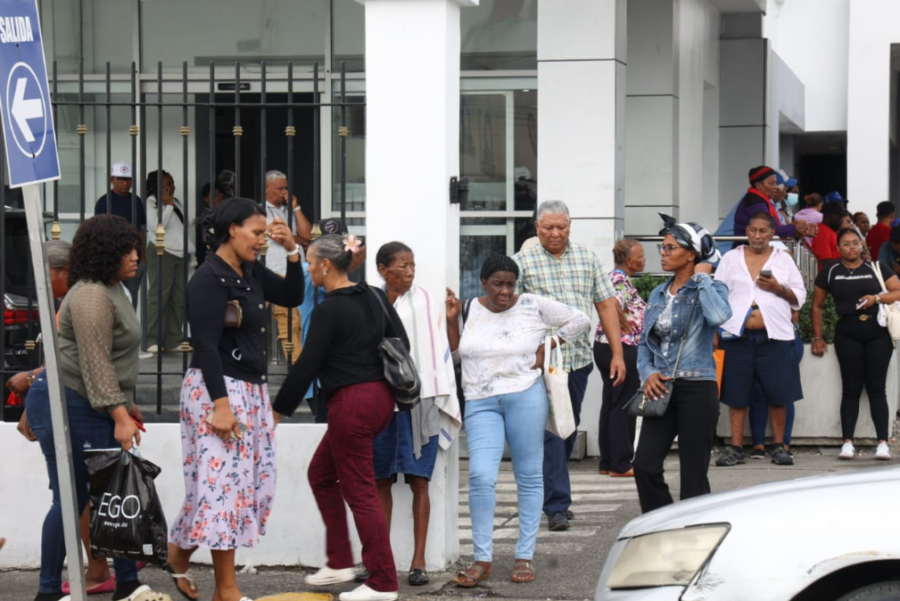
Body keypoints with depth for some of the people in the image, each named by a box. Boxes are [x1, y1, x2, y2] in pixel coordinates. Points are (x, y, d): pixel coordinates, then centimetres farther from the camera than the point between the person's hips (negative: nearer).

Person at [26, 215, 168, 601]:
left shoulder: (111, 290, 16)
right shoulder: (91, 296, -17)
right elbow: (95, 364, -22)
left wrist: (124, 406, 26)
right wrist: (119, 416, -25)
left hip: (92, 410, 10)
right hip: (67, 406, -10)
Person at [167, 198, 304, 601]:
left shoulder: (251, 273, 11)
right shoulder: (208, 280, -14)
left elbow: (292, 297, 18)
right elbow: (206, 347, -19)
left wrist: (292, 252, 5)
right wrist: (221, 404, -23)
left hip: (252, 389, 9)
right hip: (217, 389, -9)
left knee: (251, 483, 10)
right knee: (224, 482, -5)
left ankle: (179, 552, 23)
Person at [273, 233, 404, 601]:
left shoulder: (330, 309, -14)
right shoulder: (374, 297, 8)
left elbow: (307, 365, -12)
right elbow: (400, 343, 11)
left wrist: (280, 409, -3)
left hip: (351, 404, -9)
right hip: (381, 398, 9)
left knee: (360, 491, -1)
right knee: (321, 473, 21)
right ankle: (339, 563, 21)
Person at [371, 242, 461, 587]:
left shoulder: (426, 304, 3)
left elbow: (440, 353, 5)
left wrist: (443, 400, -2)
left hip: (419, 399, -1)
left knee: (418, 480, -2)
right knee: (381, 481, 5)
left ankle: (418, 560, 1)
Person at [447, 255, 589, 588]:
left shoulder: (533, 305, -1)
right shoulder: (474, 309, 8)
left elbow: (579, 320, 6)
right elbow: (458, 350, 13)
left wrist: (547, 348, 1)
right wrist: (452, 320, 1)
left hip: (524, 396, -1)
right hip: (481, 402, 2)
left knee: (529, 476, 4)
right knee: (480, 476, -11)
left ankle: (525, 557, 13)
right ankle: (482, 559, -2)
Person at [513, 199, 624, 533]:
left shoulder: (587, 258, 10)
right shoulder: (523, 262, -1)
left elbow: (607, 305, 11)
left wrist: (617, 354, 5)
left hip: (579, 358, 5)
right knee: (551, 431, -10)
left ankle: (553, 494, 27)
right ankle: (556, 506, -9)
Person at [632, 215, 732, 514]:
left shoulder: (711, 289, -3)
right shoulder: (658, 294, 15)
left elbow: (719, 316, -26)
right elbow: (645, 342, 19)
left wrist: (702, 278, -13)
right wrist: (648, 373, 0)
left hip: (697, 389, -6)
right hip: (662, 389, 6)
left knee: (693, 474, -1)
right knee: (645, 466, -3)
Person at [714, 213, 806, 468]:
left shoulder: (783, 259, 11)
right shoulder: (731, 258, 10)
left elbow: (800, 297, 9)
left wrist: (778, 288, -9)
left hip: (775, 336, 0)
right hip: (737, 336, 0)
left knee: (778, 394, -1)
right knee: (736, 395, 2)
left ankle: (779, 447, 11)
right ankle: (736, 448, 8)